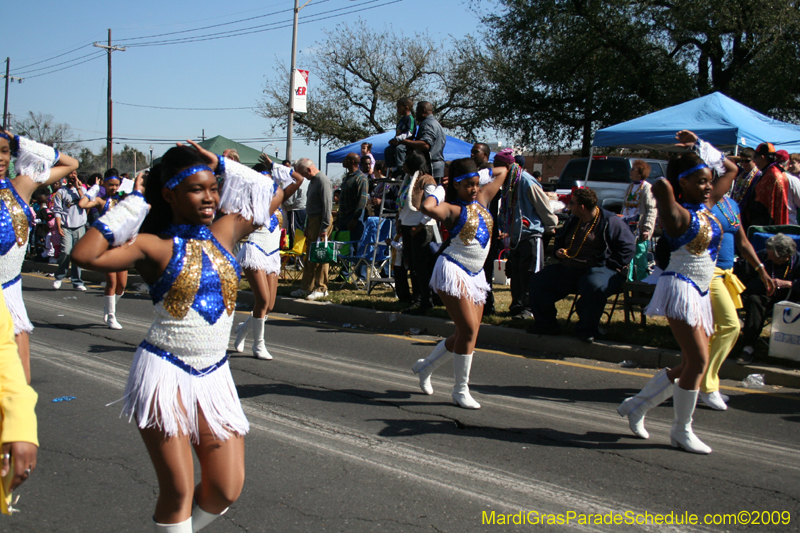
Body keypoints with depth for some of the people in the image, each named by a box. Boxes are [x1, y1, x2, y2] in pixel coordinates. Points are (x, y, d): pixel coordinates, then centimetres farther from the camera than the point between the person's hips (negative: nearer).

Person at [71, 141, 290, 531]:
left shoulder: (224, 232, 6)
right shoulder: (154, 246, -7)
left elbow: (273, 195, 16)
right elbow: (84, 255, -21)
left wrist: (223, 166, 7)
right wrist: (134, 202, -12)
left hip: (214, 376, 5)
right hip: (165, 373, -5)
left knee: (226, 489, 4)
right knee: (179, 488, -3)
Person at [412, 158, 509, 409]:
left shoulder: (482, 198, 11)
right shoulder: (451, 208, -9)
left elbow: (502, 172, 24)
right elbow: (427, 207, -31)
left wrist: (479, 173, 17)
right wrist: (438, 190, -13)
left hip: (475, 274, 8)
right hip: (453, 270, -8)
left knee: (468, 333, 9)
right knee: (468, 329, -12)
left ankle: (426, 366, 29)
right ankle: (460, 390, 1)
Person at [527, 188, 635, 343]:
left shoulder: (610, 222, -7)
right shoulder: (573, 220, 16)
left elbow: (628, 246, -12)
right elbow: (559, 239, 33)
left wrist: (610, 266, -18)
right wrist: (558, 251, 10)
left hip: (600, 269, -7)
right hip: (568, 269, 7)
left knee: (594, 286, -41)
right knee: (538, 280, -1)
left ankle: (587, 329, -22)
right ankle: (546, 324, 5)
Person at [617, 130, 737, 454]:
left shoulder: (708, 206, 12)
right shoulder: (679, 214, -11)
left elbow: (731, 170, 23)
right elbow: (661, 187, -31)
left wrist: (701, 146, 15)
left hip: (699, 292, 9)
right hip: (680, 287, -9)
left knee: (693, 364, 11)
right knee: (697, 361, -11)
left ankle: (636, 406, 22)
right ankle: (681, 432, 3)